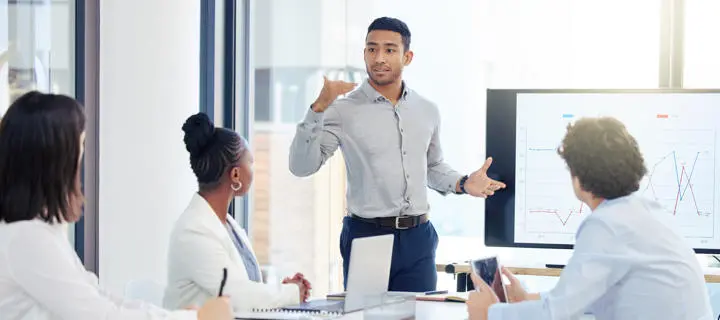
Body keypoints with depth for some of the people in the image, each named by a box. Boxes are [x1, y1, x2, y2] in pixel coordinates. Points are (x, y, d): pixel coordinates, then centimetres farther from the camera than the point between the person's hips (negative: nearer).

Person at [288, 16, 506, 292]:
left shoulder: (427, 111, 9)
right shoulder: (344, 111, -5)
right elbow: (301, 166, -13)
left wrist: (463, 184, 5)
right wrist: (318, 109, -22)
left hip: (418, 238, 4)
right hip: (366, 236, -4)